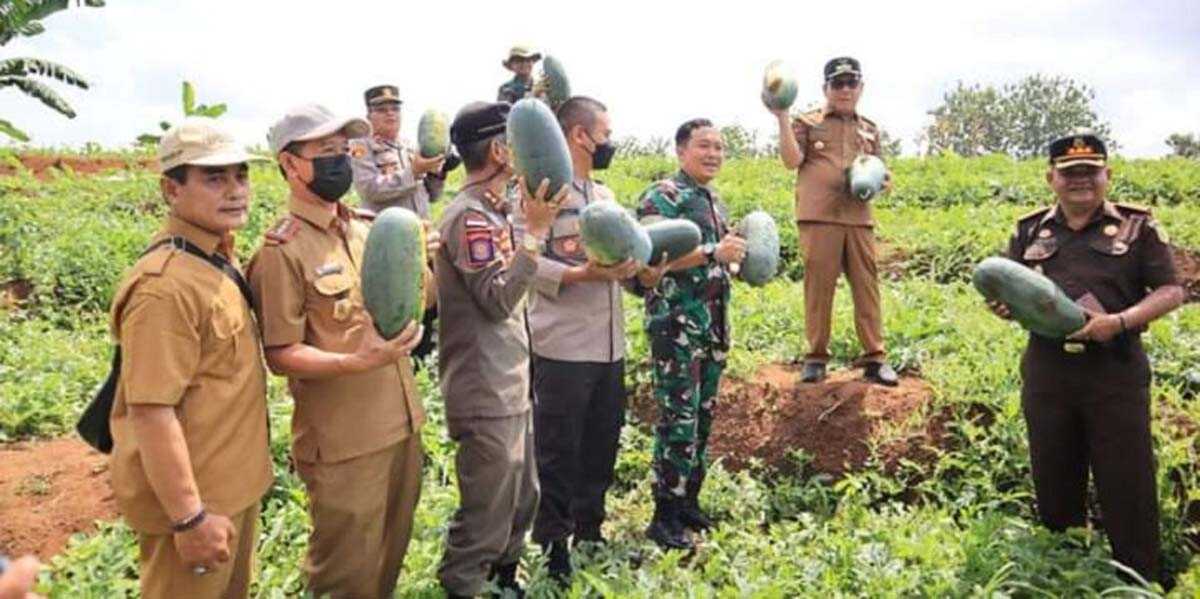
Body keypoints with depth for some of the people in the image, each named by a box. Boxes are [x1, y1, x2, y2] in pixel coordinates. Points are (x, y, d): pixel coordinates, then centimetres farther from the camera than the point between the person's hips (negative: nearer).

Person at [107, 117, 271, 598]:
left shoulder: (218, 259, 5)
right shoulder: (165, 285, -25)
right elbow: (151, 412, -27)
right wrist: (190, 518, -25)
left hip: (234, 486, 9)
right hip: (194, 500, -9)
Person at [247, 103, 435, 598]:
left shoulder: (371, 228, 8)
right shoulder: (283, 251, -13)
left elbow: (418, 299, 16)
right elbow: (281, 355, -16)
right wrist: (357, 361, -30)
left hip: (402, 423, 7)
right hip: (342, 442, -7)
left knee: (390, 555, 22)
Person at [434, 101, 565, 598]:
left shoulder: (491, 211, 13)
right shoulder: (469, 215, -17)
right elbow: (498, 299, -24)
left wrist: (531, 224, 14)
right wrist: (535, 231, -24)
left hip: (510, 386, 10)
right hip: (485, 393, -10)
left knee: (521, 497, 21)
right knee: (487, 513, 1)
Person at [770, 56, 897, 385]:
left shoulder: (869, 129, 21)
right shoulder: (807, 123, 9)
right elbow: (792, 161, -7)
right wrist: (783, 119, -14)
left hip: (859, 218, 4)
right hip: (819, 218, -3)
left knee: (867, 285, 2)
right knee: (819, 285, -1)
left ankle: (875, 357, 8)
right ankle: (816, 357, 8)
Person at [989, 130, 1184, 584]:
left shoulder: (1137, 226, 2)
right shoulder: (1029, 231, 10)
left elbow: (1171, 292, -1)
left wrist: (1120, 321, -18)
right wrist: (1006, 307, -9)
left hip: (1117, 373, -3)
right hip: (1046, 372, 3)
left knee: (1127, 485, 4)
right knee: (1054, 482, 13)